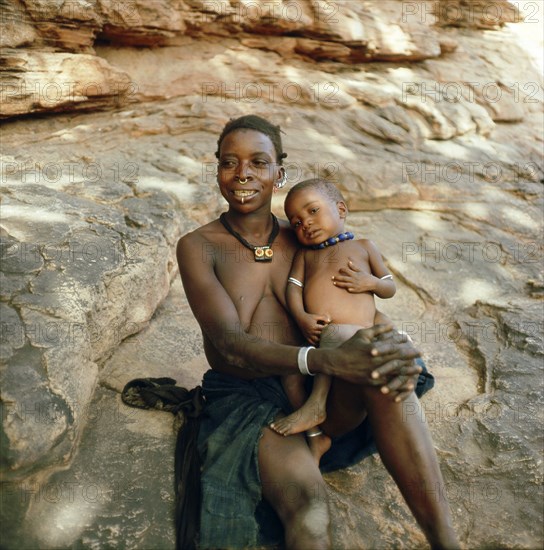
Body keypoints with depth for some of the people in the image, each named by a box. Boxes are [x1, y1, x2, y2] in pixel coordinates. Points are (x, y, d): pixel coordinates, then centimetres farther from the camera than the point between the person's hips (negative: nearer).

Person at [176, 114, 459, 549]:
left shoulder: (300, 241, 7)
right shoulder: (198, 247, -5)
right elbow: (229, 345, -18)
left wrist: (394, 352, -25)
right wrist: (323, 360, -37)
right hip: (245, 399, -3)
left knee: (381, 366, -31)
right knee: (306, 495, -36)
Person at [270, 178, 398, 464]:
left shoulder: (363, 246, 20)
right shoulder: (304, 254, 27)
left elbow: (390, 288, 20)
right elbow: (293, 287, 10)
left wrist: (371, 282, -3)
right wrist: (301, 317, -11)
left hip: (355, 333, -4)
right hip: (317, 336, 4)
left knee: (334, 336, -36)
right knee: (288, 367, -20)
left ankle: (315, 406, -28)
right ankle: (316, 435, -7)